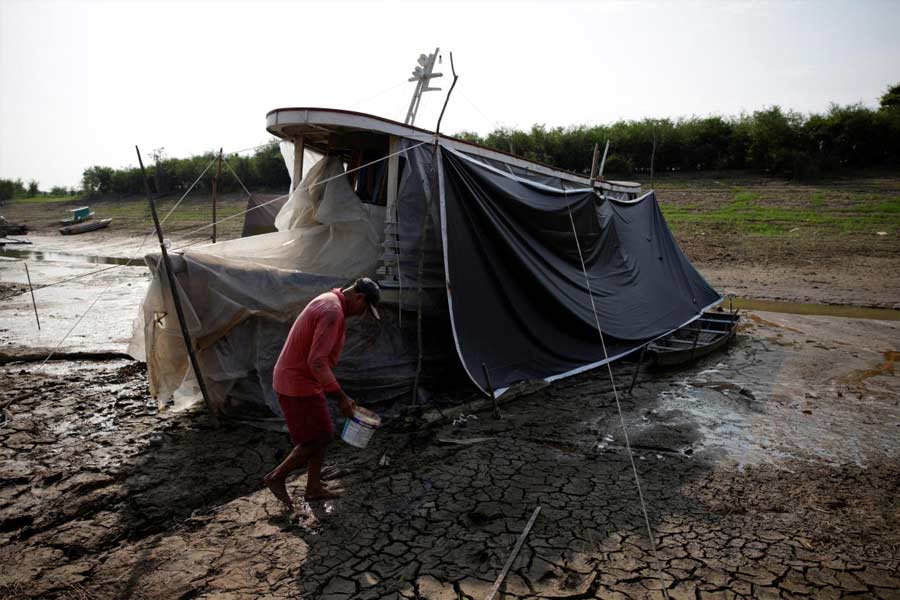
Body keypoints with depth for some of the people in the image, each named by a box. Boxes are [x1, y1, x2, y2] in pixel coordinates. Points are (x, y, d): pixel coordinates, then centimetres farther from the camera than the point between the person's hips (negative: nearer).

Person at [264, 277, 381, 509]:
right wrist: (341, 397, -24)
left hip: (297, 378, 10)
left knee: (323, 434, 16)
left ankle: (314, 488, 27)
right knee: (317, 439, 1)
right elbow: (317, 362, -29)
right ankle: (277, 477, 17)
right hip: (299, 385, -10)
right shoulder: (333, 312, -24)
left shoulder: (328, 301, 9)